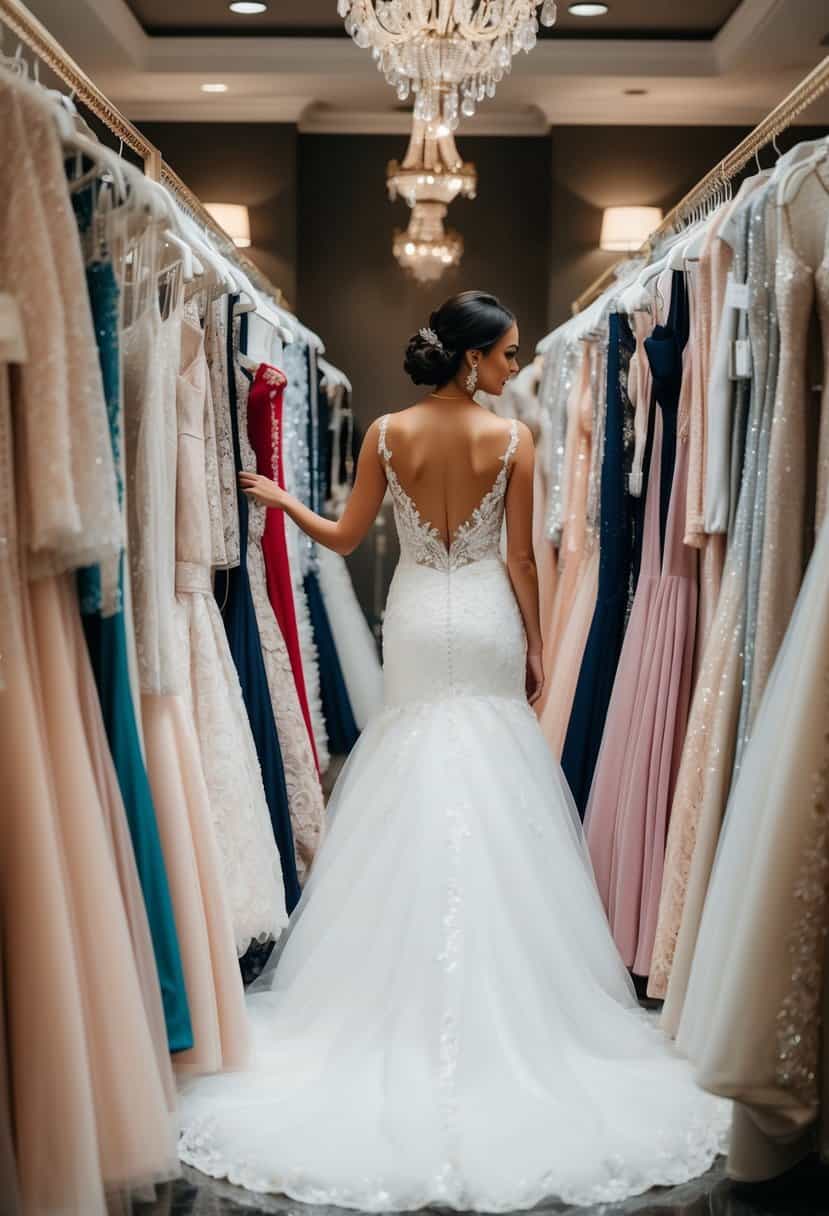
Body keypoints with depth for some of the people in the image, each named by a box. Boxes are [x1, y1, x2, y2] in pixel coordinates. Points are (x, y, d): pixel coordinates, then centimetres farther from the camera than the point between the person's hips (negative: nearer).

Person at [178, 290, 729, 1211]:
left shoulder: (387, 434, -5)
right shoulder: (512, 438, -10)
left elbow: (344, 537, 1)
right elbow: (519, 560, -7)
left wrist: (280, 498, 18)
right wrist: (535, 648, 3)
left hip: (415, 624, 2)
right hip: (485, 625, -2)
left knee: (410, 791, 13)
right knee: (494, 797, 8)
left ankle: (407, 980, 20)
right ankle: (500, 988, 15)